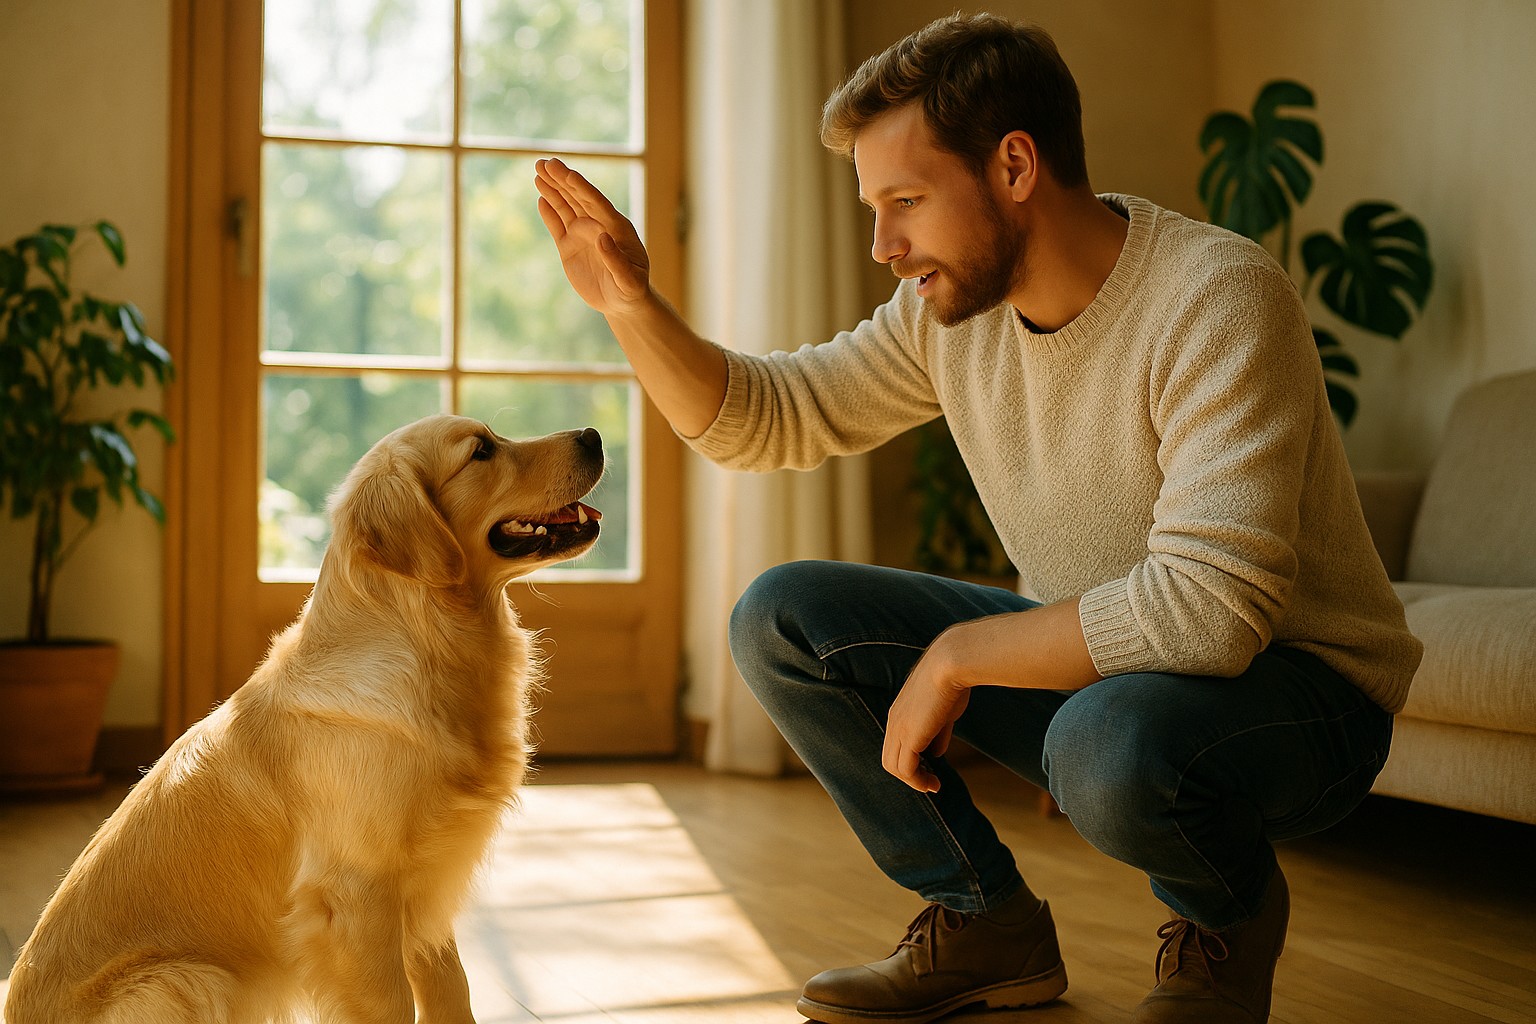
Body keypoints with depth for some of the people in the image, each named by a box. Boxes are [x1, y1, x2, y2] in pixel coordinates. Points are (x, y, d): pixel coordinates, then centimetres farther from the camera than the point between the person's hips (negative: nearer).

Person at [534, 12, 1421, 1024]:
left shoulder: (1217, 296, -26)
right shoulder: (952, 307, -3)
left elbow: (1210, 605, -35)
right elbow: (763, 416, 6)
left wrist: (957, 656, -25)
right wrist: (631, 301, -10)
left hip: (1298, 685, -6)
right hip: (1090, 655, 7)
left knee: (1111, 740, -40)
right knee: (780, 617, -4)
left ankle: (1232, 915, -3)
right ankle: (988, 923, 9)